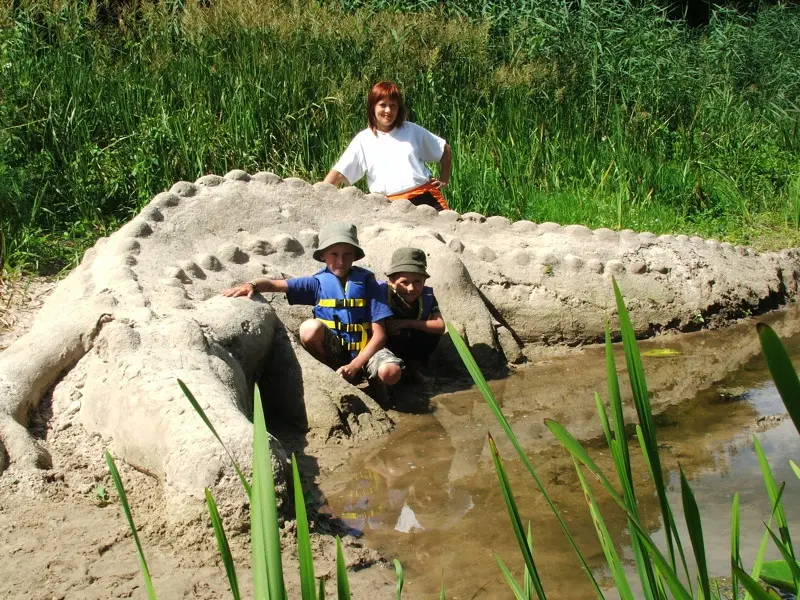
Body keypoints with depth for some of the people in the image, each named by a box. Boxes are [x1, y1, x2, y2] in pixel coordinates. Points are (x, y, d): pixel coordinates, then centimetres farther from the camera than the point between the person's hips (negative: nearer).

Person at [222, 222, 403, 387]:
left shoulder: (366, 282, -2)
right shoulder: (319, 283, 3)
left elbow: (379, 335, -7)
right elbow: (274, 284, -3)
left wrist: (354, 366, -18)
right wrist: (252, 285, -27)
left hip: (365, 350, -2)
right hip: (334, 351, 2)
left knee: (390, 373, -34)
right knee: (310, 327, -30)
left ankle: (372, 379, 3)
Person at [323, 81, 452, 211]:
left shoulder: (412, 130, 13)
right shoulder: (363, 140, 8)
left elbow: (445, 150, 24)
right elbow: (338, 174, 3)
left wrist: (444, 180, 16)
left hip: (426, 197, 2)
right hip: (393, 204, -2)